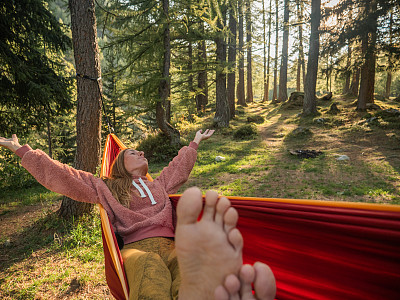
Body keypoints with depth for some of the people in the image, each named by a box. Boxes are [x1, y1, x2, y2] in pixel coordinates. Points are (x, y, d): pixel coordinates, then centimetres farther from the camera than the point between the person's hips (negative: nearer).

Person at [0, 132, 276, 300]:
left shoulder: (159, 185, 36)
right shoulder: (107, 189, 26)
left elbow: (180, 166, 51)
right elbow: (60, 176, 24)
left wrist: (195, 142, 63)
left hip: (171, 245, 4)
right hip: (136, 248, -3)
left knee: (188, 263, -36)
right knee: (149, 267, -42)